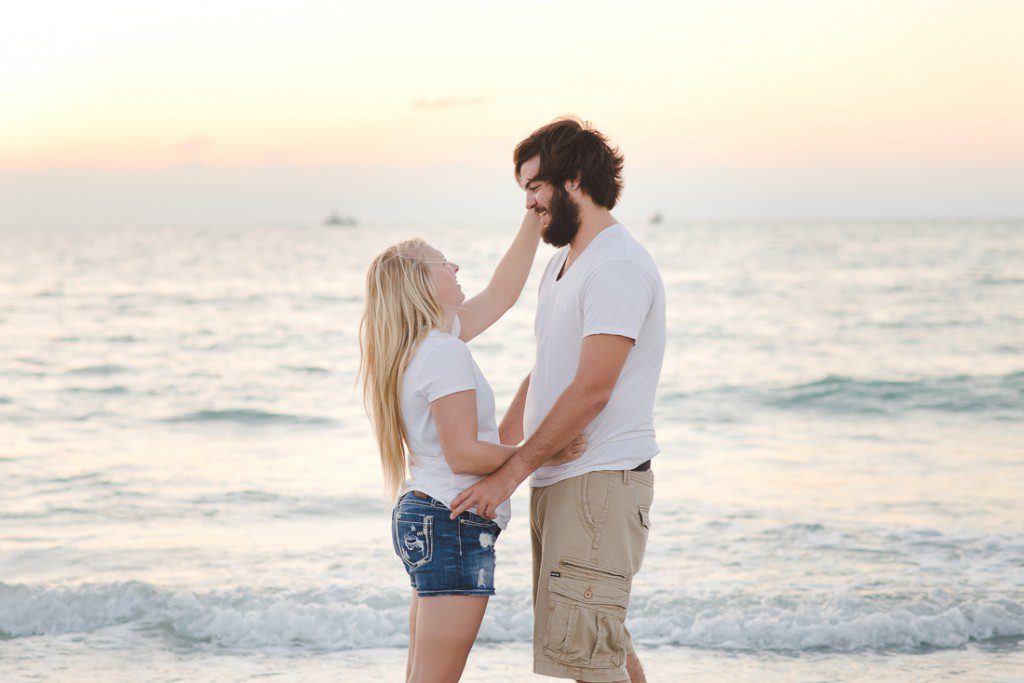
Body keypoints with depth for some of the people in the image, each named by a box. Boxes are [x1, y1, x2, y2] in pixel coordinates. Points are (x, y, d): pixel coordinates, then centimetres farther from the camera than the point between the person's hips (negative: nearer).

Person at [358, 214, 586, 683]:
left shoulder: (426, 341, 12)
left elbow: (500, 294, 22)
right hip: (453, 525, -10)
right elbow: (462, 453, -20)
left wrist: (534, 218, 19)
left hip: (420, 517, 10)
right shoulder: (444, 352, -17)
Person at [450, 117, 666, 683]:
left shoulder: (618, 266, -14)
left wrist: (512, 471, -17)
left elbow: (591, 390, -20)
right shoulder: (562, 264, 18)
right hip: (554, 482, 10)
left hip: (600, 484, -10)